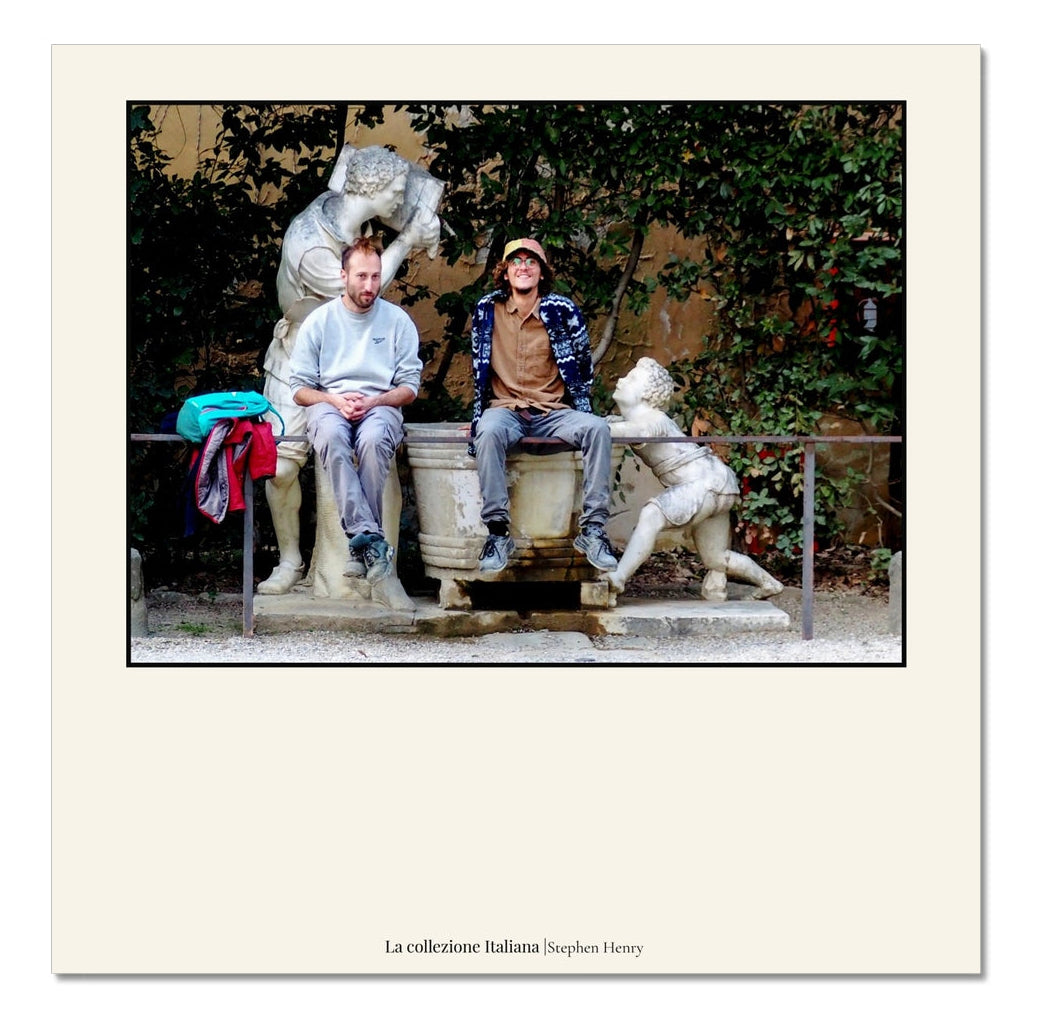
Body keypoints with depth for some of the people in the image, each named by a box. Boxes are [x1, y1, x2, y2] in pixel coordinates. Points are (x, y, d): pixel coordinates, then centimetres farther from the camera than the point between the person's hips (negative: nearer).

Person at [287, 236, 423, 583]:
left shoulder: (397, 320, 8)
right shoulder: (319, 321, 8)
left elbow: (410, 385, 6)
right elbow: (300, 388, 7)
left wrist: (373, 402, -13)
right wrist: (336, 400, -13)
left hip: (380, 404, 0)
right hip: (328, 402, 0)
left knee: (373, 439, -38)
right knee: (331, 435, -38)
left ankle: (359, 541, -34)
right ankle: (370, 536, -45)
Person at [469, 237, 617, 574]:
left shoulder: (563, 310, 2)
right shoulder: (487, 310, 6)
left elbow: (584, 365, 11)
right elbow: (479, 369, 15)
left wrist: (579, 418, 8)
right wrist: (479, 415, 9)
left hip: (554, 412, 1)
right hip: (505, 409, -1)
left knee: (597, 428, -29)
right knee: (489, 432, -36)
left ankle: (593, 529, -28)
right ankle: (498, 531, -33)